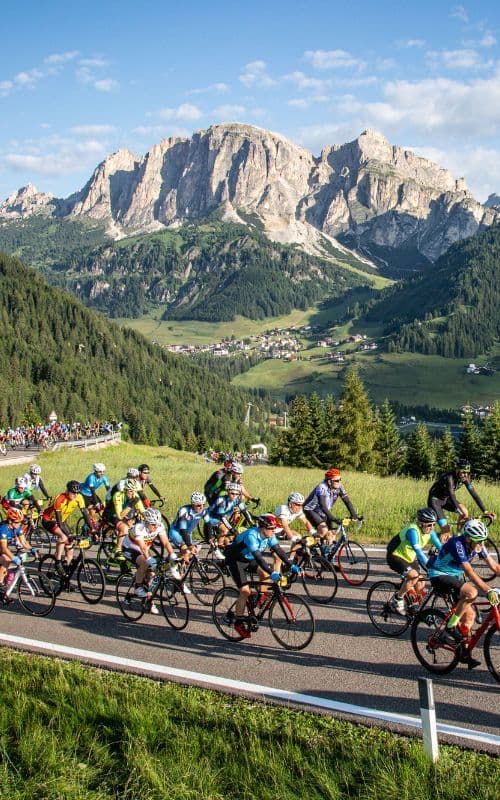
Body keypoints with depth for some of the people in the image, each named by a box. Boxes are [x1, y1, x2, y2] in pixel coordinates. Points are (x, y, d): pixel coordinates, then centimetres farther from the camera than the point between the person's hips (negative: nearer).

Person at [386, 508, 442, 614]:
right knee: (414, 576, -29)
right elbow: (419, 552, -39)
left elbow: (440, 547, -8)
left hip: (410, 557, 8)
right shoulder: (413, 530, -32)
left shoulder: (430, 531, -9)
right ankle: (397, 600, -11)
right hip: (395, 556, -8)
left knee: (420, 587, 1)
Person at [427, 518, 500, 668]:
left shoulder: (478, 545, -7)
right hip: (439, 575, -8)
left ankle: (464, 652, 14)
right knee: (471, 592, -31)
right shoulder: (457, 544, -31)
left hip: (456, 576, 8)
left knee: (469, 615, 1)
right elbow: (469, 572, -37)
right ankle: (449, 629, -19)